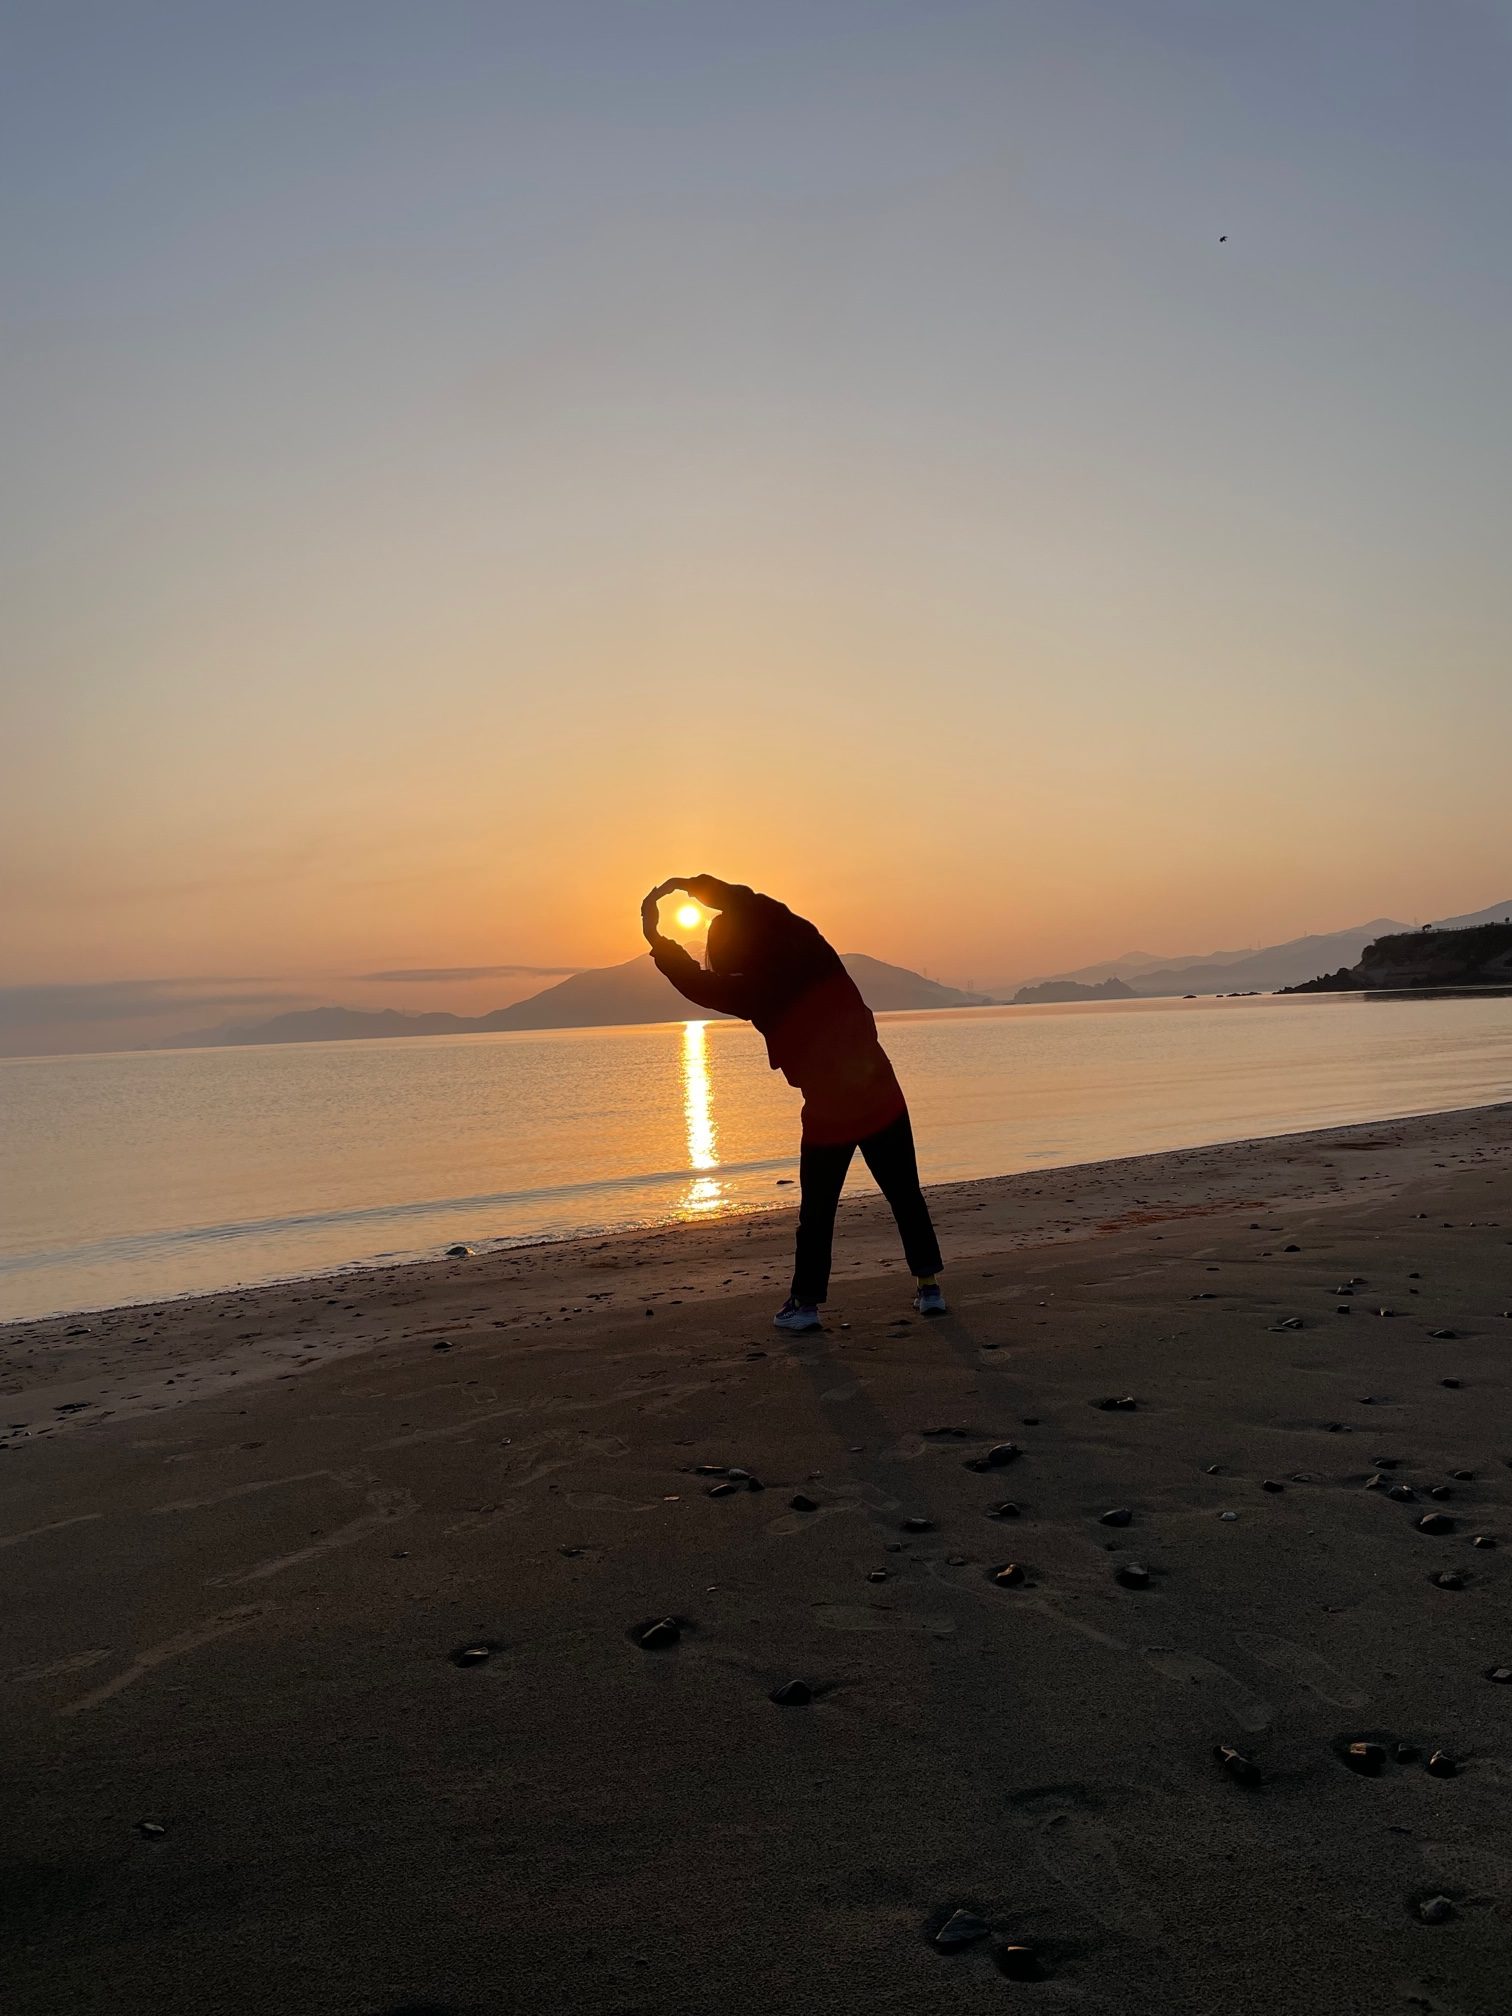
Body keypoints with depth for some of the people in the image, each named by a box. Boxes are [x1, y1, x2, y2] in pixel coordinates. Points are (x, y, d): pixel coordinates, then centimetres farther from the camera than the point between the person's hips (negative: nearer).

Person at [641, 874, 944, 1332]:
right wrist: (697, 884, 19)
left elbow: (699, 983, 4)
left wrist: (655, 938, 10)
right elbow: (754, 906, 12)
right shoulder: (811, 950, -1)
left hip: (828, 1115, -3)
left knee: (816, 1214, 12)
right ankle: (929, 1286, 19)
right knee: (907, 1199, 14)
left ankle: (806, 1302, 18)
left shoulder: (755, 992, -11)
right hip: (882, 1101, 3)